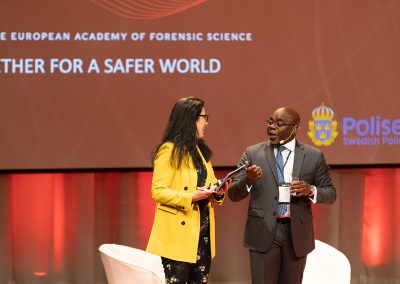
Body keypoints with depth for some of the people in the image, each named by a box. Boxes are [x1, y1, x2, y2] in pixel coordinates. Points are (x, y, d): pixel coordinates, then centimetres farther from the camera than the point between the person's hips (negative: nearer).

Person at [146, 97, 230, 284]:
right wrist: (190, 198, -23)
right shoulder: (169, 150, -8)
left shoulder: (200, 150, 17)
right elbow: (158, 191, -14)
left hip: (203, 234, 8)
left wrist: (217, 192, 0)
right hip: (178, 235, -8)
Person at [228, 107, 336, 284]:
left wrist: (310, 190, -14)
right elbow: (233, 194, 1)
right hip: (263, 233, -1)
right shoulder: (253, 154, 4)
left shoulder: (313, 156, 5)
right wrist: (248, 180, -21)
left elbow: (331, 194, 8)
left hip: (297, 234, 1)